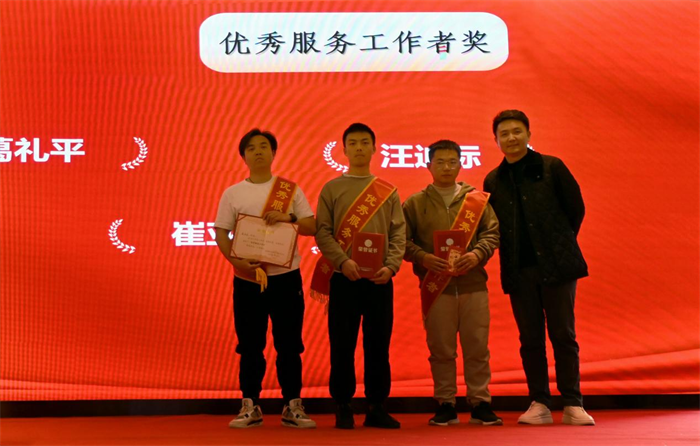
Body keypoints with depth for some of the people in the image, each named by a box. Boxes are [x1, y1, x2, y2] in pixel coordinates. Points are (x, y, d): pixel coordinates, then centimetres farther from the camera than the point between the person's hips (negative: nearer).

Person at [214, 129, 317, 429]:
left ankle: (292, 406, 12)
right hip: (247, 279, 0)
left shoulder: (291, 190, 6)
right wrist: (237, 261, -14)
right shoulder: (233, 193, 6)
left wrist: (288, 217, -16)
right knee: (250, 345, 4)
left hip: (286, 277, 0)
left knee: (289, 344, 3)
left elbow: (312, 227, 2)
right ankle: (250, 407, 14)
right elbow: (221, 234, 2)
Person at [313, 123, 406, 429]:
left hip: (380, 279, 2)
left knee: (378, 344, 5)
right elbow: (322, 232, -1)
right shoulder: (332, 189, 7)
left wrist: (391, 265, -11)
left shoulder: (388, 191, 11)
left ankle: (377, 406, 13)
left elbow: (398, 233, 5)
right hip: (344, 278, -1)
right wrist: (343, 261, -16)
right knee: (342, 345, 1)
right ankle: (343, 407, 10)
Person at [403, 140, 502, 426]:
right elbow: (403, 239, 4)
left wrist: (477, 254, -12)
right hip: (435, 285, 0)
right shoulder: (415, 203, 10)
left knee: (477, 347, 2)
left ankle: (480, 404, 12)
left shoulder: (478, 199, 12)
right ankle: (445, 405, 13)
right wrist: (423, 258, -13)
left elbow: (492, 232, 6)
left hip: (473, 283, 1)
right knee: (441, 349, 4)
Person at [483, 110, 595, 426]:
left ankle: (573, 405, 7)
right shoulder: (493, 181, 10)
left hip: (556, 265, -2)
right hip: (519, 270, 3)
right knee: (530, 339, 5)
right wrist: (509, 254, 5)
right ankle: (539, 404, 12)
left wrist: (561, 246, 8)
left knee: (563, 335, 0)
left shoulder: (551, 167, 1)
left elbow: (576, 208, 5)